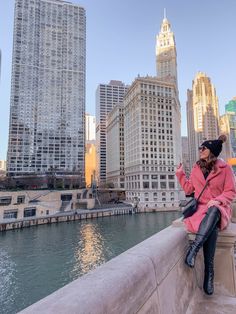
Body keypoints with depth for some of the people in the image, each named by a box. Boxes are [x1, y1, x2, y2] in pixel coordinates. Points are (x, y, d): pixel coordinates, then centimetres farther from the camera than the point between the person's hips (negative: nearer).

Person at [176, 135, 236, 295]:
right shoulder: (197, 168, 12)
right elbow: (189, 189, 16)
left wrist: (217, 200, -19)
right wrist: (180, 174, 9)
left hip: (220, 209, -2)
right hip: (202, 207, 2)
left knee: (213, 210, -40)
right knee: (211, 228, -32)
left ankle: (194, 248, -45)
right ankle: (209, 272, -31)